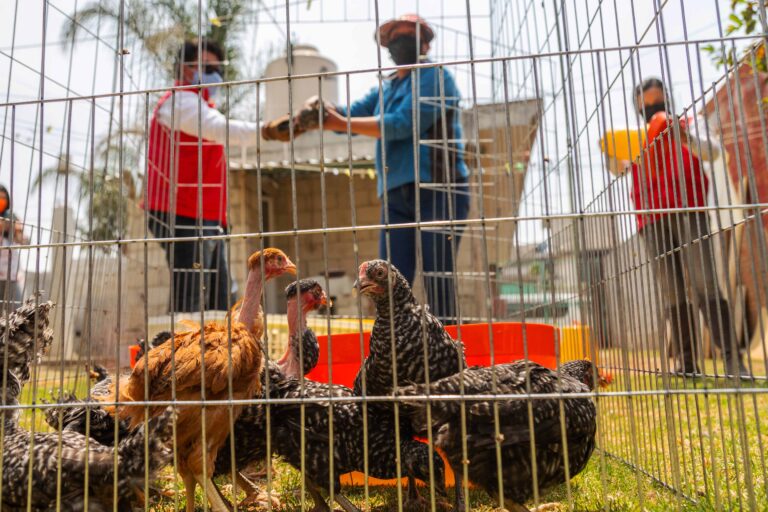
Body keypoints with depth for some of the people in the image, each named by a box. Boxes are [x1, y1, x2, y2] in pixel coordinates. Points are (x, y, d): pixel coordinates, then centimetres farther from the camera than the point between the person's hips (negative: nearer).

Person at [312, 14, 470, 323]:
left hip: (439, 190, -6)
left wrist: (342, 124, -10)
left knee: (438, 285, -9)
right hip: (396, 196, 7)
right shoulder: (385, 88, 25)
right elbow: (352, 113, 14)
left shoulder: (435, 77, 2)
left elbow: (404, 124, -11)